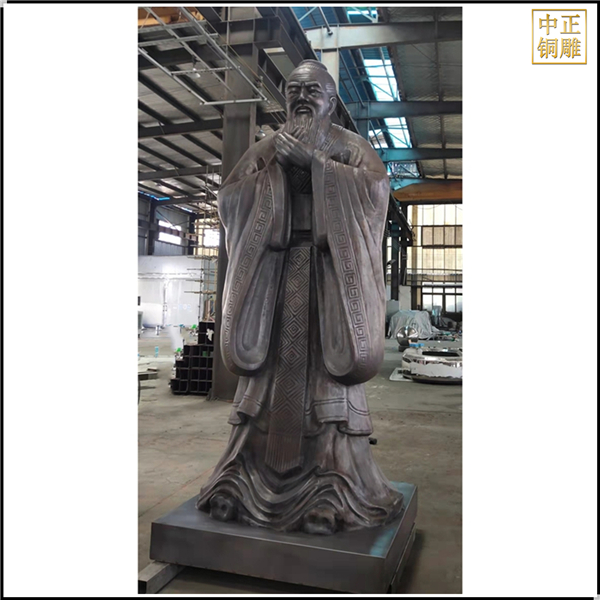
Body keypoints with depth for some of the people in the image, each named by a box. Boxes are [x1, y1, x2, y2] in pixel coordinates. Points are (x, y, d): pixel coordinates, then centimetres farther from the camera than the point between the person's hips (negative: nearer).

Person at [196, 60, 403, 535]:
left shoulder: (350, 146, 12)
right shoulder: (265, 148, 20)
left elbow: (377, 185, -7)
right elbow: (229, 197, 9)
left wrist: (312, 162, -11)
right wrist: (273, 168, -4)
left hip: (330, 267, -2)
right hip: (273, 266, 3)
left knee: (329, 368, -10)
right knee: (266, 363, -3)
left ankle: (332, 491, -6)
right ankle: (248, 478, 4)